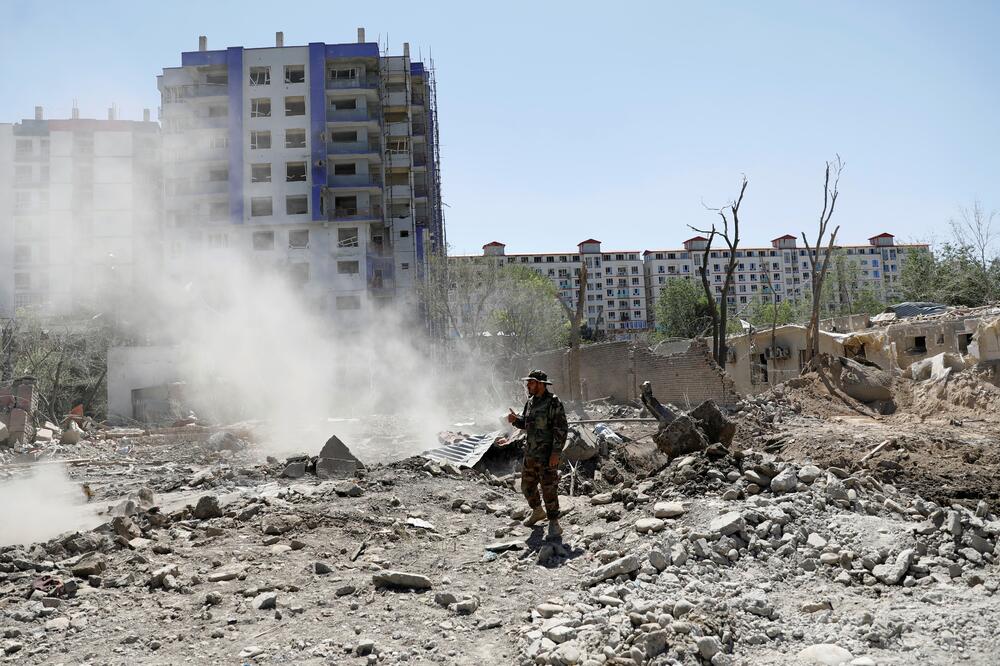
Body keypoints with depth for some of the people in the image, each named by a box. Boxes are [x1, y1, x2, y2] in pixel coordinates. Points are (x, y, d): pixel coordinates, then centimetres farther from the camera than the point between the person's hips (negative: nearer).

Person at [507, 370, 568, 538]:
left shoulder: (554, 404, -15)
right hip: (530, 454, 8)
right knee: (527, 486, 18)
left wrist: (556, 453, -21)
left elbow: (562, 430, -17)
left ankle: (554, 524, 6)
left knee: (549, 489, -4)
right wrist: (515, 420, -1)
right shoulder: (530, 402, 9)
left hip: (547, 456, -8)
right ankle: (538, 511, 40)